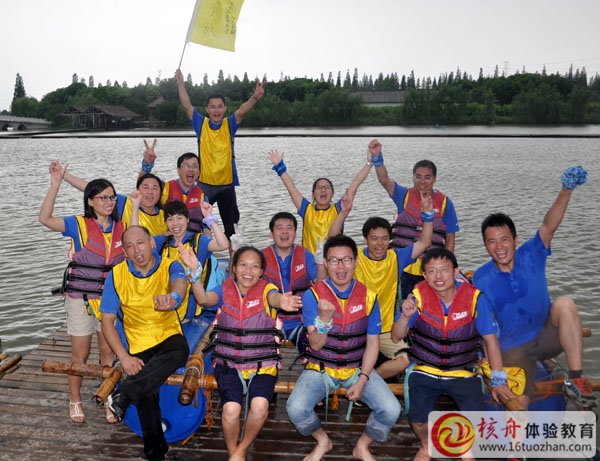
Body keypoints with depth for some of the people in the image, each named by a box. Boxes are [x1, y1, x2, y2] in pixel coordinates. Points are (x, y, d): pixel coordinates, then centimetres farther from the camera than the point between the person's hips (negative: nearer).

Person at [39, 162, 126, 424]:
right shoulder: (79, 225, -10)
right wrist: (56, 184, -29)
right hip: (80, 297, -3)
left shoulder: (120, 227, 1)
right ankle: (75, 401, 28)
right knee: (80, 354, 9)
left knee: (107, 352, 10)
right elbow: (45, 219, -23)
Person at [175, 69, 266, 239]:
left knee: (232, 225, 9)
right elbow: (187, 106, -7)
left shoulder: (230, 124, -1)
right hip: (204, 184, 0)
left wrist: (255, 98, -35)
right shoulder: (201, 124, 0)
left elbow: (242, 111, -18)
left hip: (226, 184, 0)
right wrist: (180, 83, -15)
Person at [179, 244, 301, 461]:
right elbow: (203, 299, -19)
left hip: (263, 364, -1)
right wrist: (195, 272, -38)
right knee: (231, 408, -25)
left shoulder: (266, 290, -3)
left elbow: (274, 298, -28)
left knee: (260, 405, -27)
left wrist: (282, 301, -54)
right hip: (228, 364, 1)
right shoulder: (225, 290, 2)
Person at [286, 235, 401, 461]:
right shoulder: (313, 295, -12)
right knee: (295, 409, -24)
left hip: (357, 368, 1)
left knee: (391, 410, -19)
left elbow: (372, 343, -1)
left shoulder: (368, 296, -6)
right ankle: (322, 440, 11)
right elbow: (315, 344, -14)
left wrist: (362, 380, -11)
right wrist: (324, 318, -34)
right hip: (321, 368, -1)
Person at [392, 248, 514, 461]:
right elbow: (396, 337, -5)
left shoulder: (475, 298, -14)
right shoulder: (418, 295, -12)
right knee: (418, 419, -18)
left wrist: (498, 380, -2)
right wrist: (406, 316, -25)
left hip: (463, 374, 0)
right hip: (424, 372, 0)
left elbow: (490, 339, -3)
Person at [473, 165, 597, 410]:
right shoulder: (481, 278, -9)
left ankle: (576, 379, -23)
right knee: (518, 401, -24)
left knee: (565, 303, -30)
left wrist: (566, 190, -40)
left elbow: (548, 226, -25)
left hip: (547, 335, 1)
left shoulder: (531, 256, -8)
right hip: (514, 348, -1)